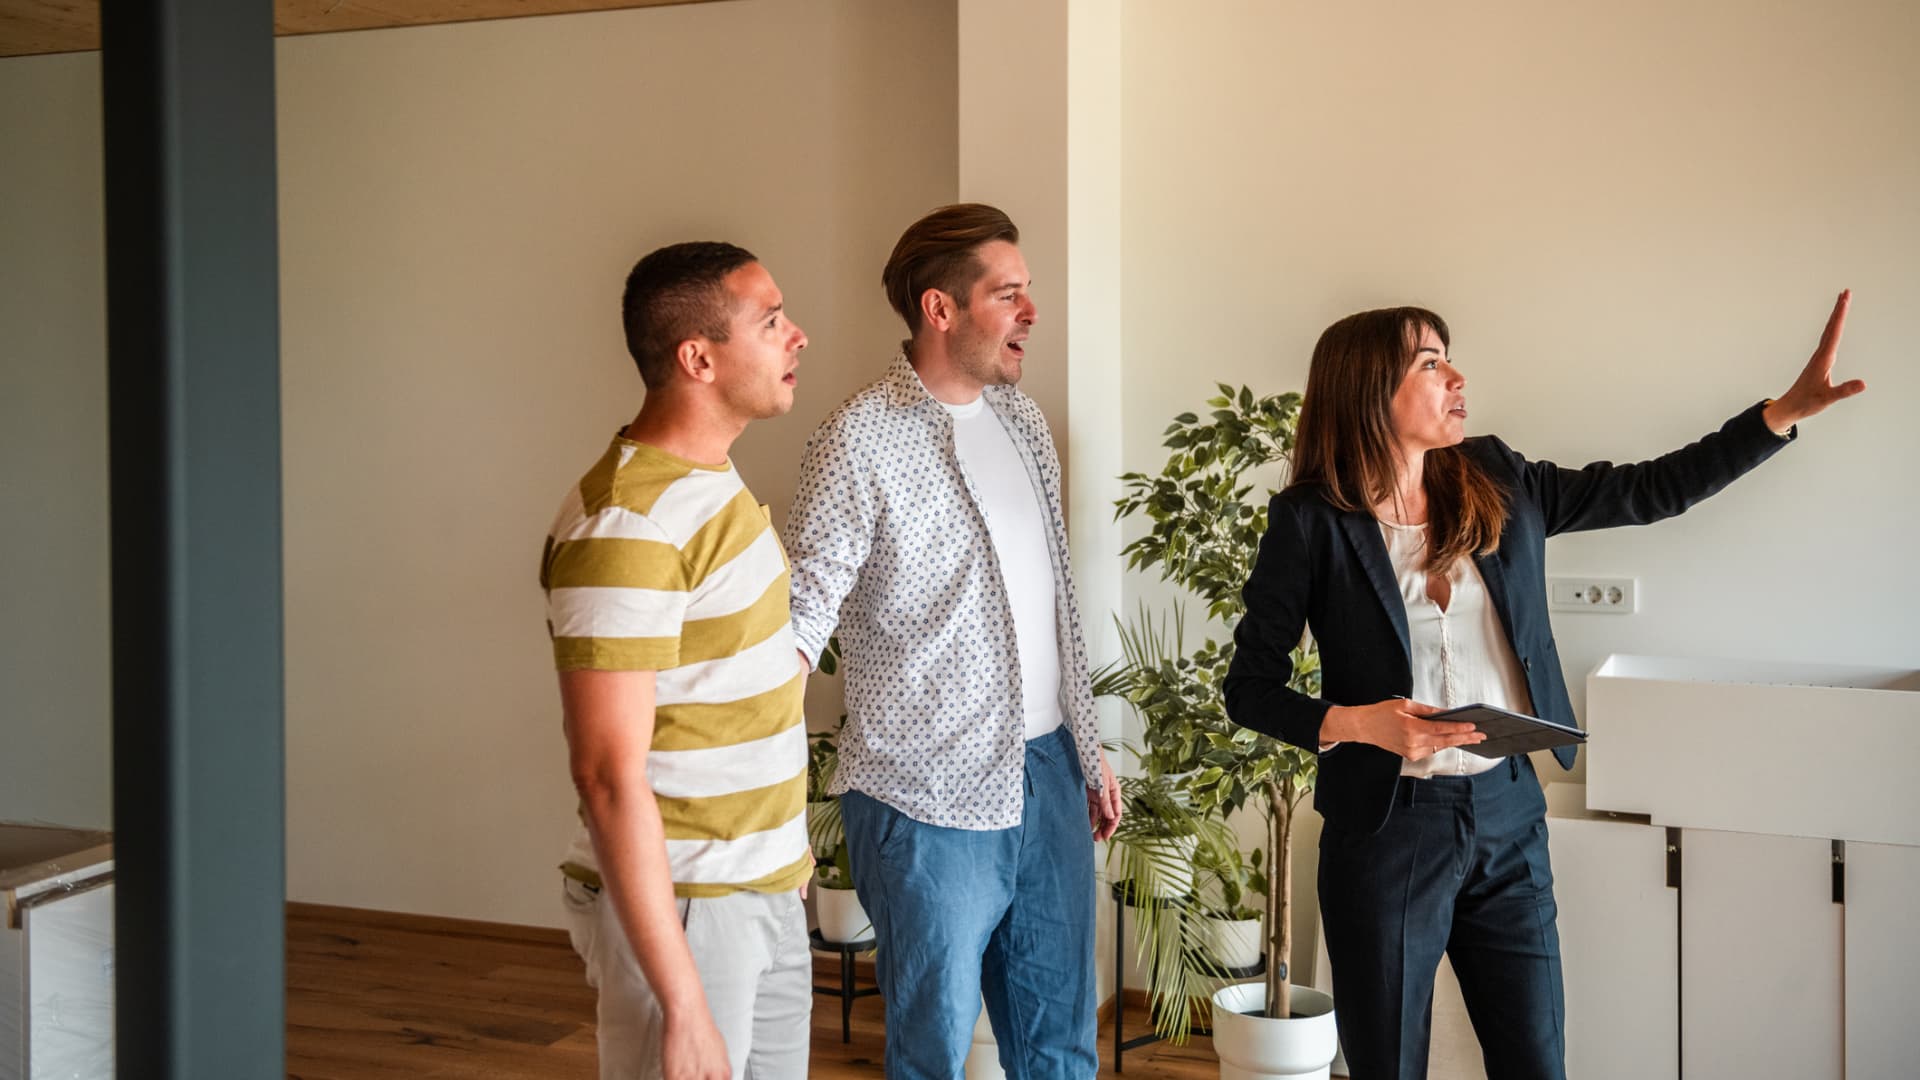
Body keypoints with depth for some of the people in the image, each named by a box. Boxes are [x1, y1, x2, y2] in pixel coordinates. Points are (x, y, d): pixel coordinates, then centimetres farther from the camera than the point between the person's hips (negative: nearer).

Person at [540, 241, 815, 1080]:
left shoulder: (712, 479, 8)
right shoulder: (626, 527, -22)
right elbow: (611, 776, -25)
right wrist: (683, 1005, -25)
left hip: (766, 893, 9)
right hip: (680, 909, -9)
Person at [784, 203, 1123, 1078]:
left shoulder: (1021, 418, 10)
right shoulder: (860, 443, -12)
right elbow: (804, 606, -16)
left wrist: (1089, 748, 18)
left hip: (1048, 773, 7)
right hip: (932, 794, -7)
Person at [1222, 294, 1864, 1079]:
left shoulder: (1494, 484, 4)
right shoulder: (1312, 523, -9)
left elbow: (1653, 491, 7)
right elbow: (1248, 688, -6)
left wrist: (1789, 409, 0)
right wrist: (1354, 723, -22)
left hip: (1508, 816, 4)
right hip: (1389, 827, -4)